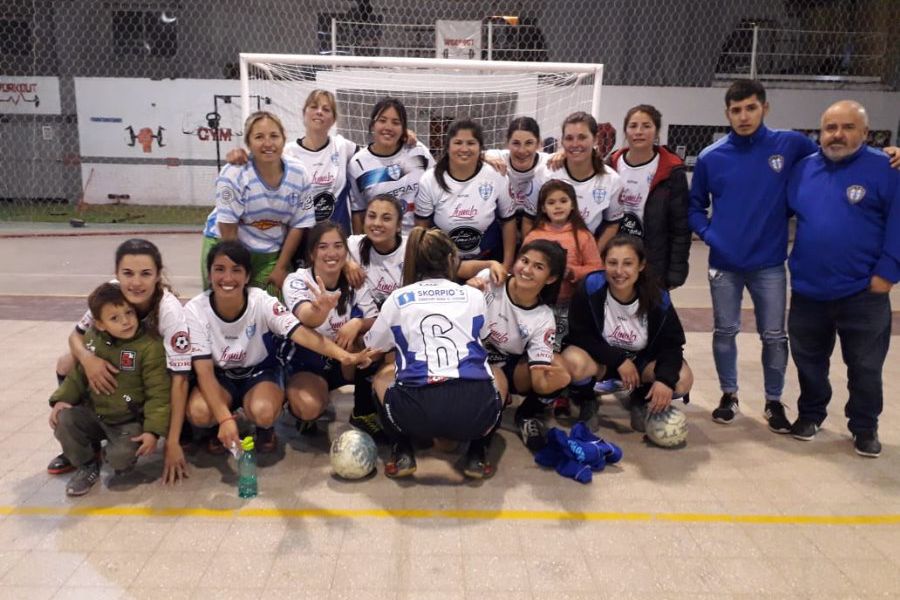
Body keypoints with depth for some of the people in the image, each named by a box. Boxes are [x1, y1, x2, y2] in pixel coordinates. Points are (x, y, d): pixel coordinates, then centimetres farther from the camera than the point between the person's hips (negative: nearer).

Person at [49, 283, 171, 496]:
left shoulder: (150, 346, -19)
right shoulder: (91, 339, -2)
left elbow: (158, 393, -18)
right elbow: (78, 375, 11)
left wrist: (153, 430, -23)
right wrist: (62, 399, -5)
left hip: (130, 421, -5)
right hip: (94, 413, 5)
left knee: (120, 457, -27)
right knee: (64, 420, -20)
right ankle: (87, 465, 6)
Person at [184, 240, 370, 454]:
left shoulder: (262, 302, -24)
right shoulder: (195, 310, -22)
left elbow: (300, 332, -38)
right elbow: (204, 371, -24)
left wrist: (344, 356, -56)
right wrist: (225, 418, -38)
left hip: (260, 371, -1)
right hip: (219, 375, 1)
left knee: (263, 412, -34)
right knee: (199, 413, -31)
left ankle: (265, 427, 4)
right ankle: (219, 428, 5)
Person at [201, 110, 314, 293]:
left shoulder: (299, 175, -10)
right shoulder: (233, 174, -20)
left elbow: (298, 225, -1)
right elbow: (228, 227, -13)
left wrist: (281, 268, 0)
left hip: (271, 253, 2)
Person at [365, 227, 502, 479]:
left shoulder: (398, 298, 12)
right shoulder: (474, 296, 15)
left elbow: (373, 346, 29)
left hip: (417, 411, 0)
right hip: (476, 408, 1)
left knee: (383, 377, 33)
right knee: (497, 376, 36)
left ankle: (402, 453, 18)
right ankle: (477, 454, 20)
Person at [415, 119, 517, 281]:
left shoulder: (496, 178, -13)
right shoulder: (429, 180, -13)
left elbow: (508, 221, -2)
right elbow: (422, 227, -4)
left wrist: (507, 265, -2)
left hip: (488, 261, 0)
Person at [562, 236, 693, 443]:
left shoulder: (657, 298, -18)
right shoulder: (590, 288, -24)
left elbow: (672, 344, -14)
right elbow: (579, 335, -20)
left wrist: (665, 379, -33)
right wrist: (618, 360, -28)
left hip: (641, 360, 2)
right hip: (600, 358, -2)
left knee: (682, 379, -24)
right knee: (573, 361, -36)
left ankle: (641, 401, 11)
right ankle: (587, 403, 1)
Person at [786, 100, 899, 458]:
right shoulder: (804, 169, 6)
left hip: (862, 292, -3)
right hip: (807, 290, 4)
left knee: (865, 366, 10)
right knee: (808, 360, 17)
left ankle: (865, 427, 28)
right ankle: (810, 414, 36)